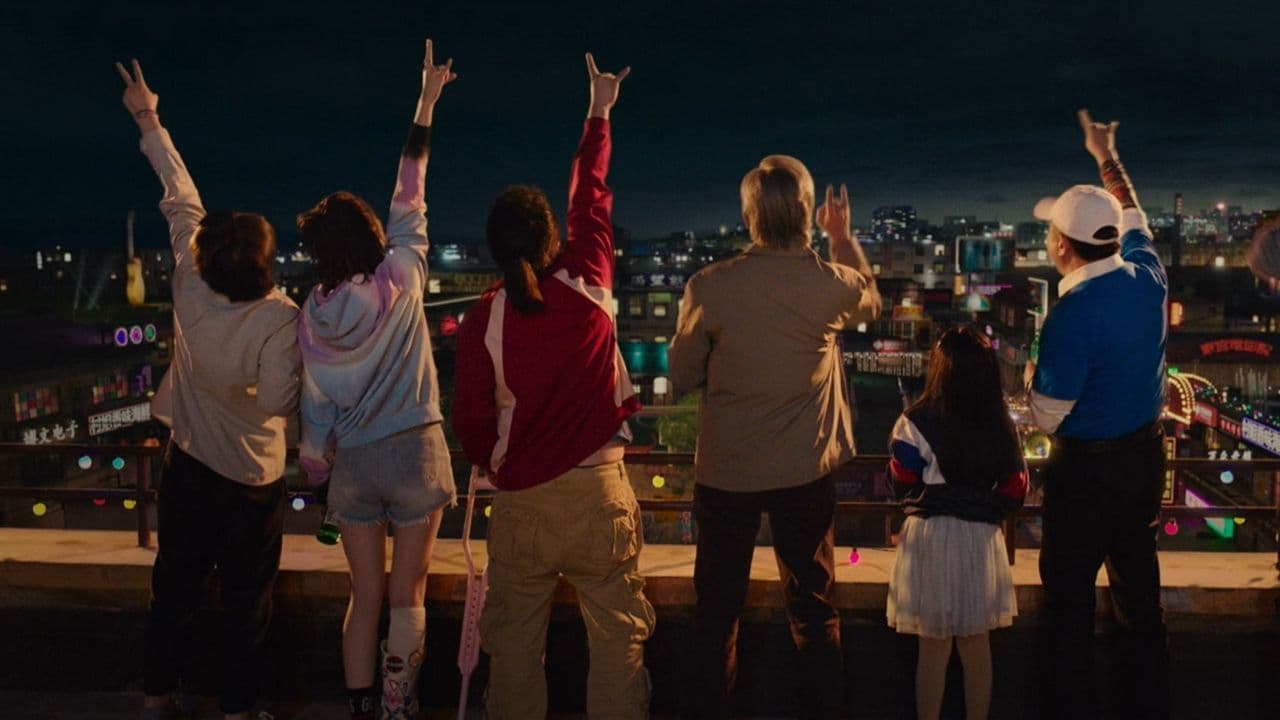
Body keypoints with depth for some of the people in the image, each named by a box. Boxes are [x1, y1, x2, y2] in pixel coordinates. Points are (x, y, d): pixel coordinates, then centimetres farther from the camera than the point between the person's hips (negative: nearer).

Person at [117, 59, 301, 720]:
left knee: (174, 587, 18)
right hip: (251, 479, -4)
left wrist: (149, 121, 9)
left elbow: (181, 201, -3)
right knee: (246, 603, 11)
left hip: (186, 466, 4)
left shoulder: (190, 286, -14)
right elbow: (277, 402, -24)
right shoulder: (280, 319, -26)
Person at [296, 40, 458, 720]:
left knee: (365, 596, 14)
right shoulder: (400, 281, -10)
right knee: (406, 598, 8)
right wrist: (426, 103, 5)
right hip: (414, 452, -3)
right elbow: (409, 196, -1)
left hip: (352, 462, 3)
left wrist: (315, 461, 16)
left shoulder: (312, 316, -3)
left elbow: (316, 405, 1)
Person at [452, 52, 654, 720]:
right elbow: (590, 198, 9)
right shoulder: (585, 287, -6)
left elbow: (471, 417, -1)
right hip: (599, 491, -1)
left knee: (515, 643, 13)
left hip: (520, 499, 1)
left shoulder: (483, 318, -6)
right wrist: (599, 114, 22)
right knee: (617, 639, 7)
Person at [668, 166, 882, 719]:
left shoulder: (710, 287, -16)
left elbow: (683, 377, -5)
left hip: (725, 472, -1)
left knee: (716, 610, 15)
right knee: (813, 610, 17)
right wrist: (843, 235, 25)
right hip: (807, 472, 1)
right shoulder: (831, 284, -13)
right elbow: (870, 299, 13)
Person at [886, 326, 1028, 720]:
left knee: (934, 648, 9)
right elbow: (1015, 492, 2)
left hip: (931, 540, -3)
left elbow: (903, 486, -5)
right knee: (977, 644, 17)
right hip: (982, 540, 3)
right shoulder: (1002, 425, -6)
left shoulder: (916, 424, -17)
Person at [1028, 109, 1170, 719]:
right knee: (1139, 588, 19)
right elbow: (1132, 217, 18)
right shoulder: (1148, 279, -5)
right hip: (1146, 454, 7)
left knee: (1069, 599, 8)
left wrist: (1036, 375, 0)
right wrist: (1107, 158, 31)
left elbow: (1048, 418, -19)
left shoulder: (1073, 314, -26)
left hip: (1087, 467, -7)